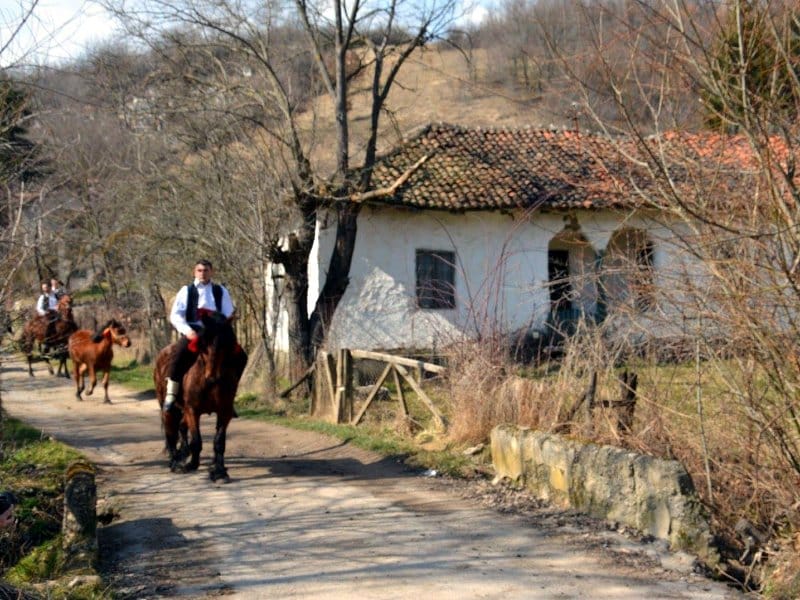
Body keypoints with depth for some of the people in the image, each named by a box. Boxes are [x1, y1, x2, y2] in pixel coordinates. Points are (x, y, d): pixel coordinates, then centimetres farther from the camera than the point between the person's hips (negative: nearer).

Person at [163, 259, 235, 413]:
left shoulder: (221, 291, 15)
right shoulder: (186, 291, 8)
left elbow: (229, 314, 13)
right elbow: (175, 315, 1)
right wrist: (187, 330, -16)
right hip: (193, 331, -2)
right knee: (180, 353, -30)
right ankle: (170, 396, -22)